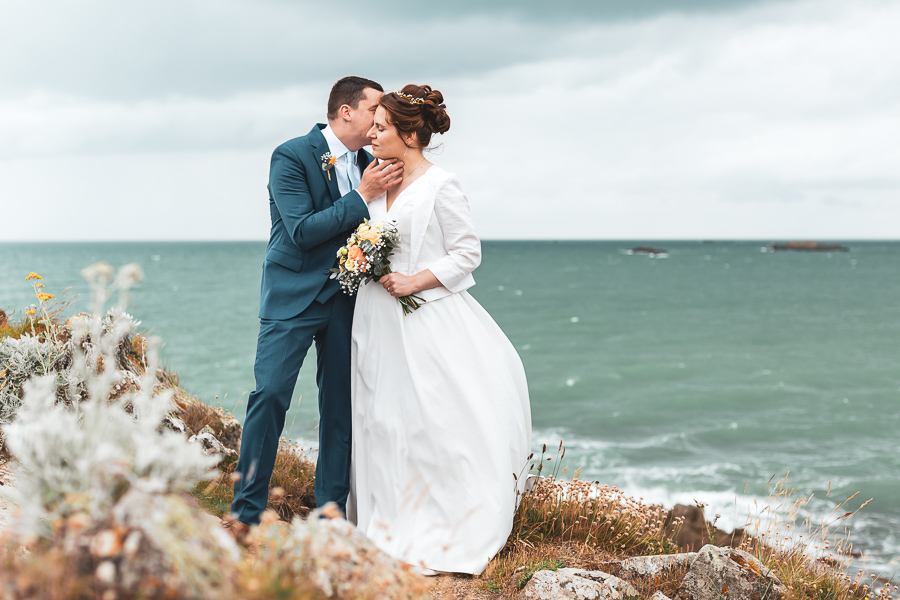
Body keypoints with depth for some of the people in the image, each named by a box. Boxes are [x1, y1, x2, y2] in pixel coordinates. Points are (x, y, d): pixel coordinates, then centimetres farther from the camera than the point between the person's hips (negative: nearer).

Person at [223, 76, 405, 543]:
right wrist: (362, 196, -19)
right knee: (270, 395, -12)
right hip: (294, 296, -5)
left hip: (346, 299, 6)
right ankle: (245, 513, -3)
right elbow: (303, 231, -17)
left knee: (341, 405, 5)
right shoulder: (291, 156, -9)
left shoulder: (368, 163, 9)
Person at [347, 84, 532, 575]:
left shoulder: (441, 186, -9)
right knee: (384, 421, 10)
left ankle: (450, 538, 7)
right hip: (380, 321, 7)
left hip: (428, 318, -7)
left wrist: (416, 281, -16)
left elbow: (467, 252, -8)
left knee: (437, 420, -4)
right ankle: (394, 531, 21)